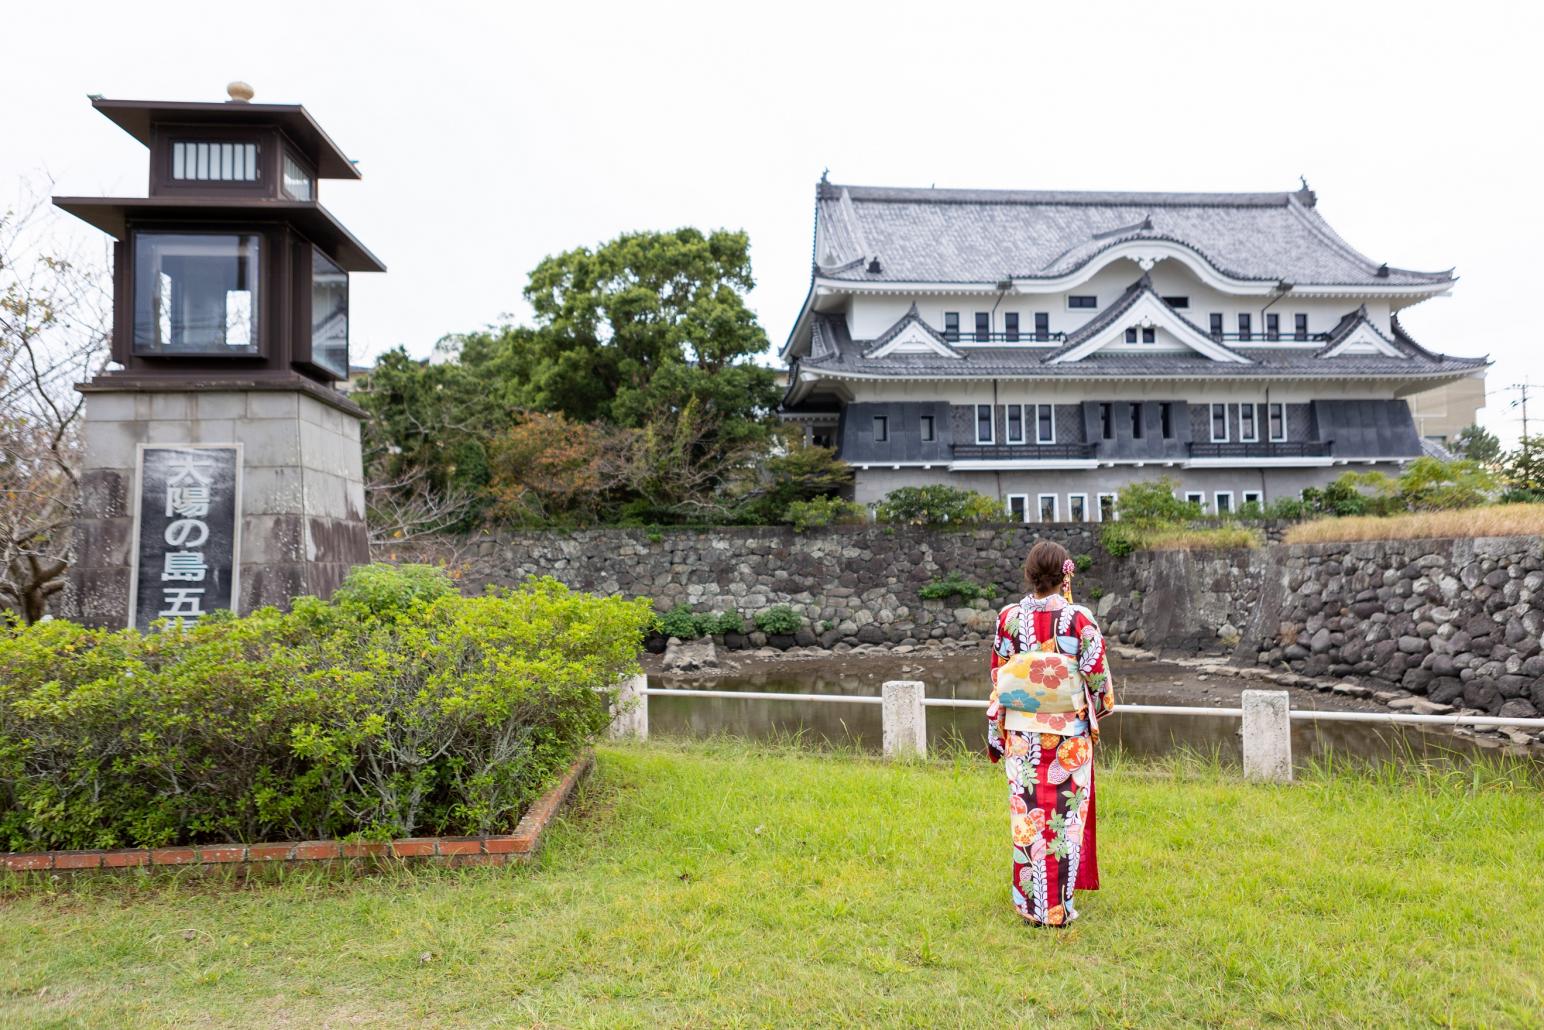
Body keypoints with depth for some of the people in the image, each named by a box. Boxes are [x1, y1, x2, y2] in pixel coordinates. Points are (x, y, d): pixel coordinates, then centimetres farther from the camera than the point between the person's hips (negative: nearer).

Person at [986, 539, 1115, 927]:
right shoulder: (1079, 619, -12)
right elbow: (1097, 676, -5)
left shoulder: (1009, 618, -4)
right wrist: (1101, 707, 17)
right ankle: (1060, 905, 14)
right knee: (1065, 817, 8)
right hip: (1069, 735, -2)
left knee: (1027, 815, 10)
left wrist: (995, 733, 12)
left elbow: (997, 680, 2)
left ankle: (1030, 902, 19)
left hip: (1022, 735, 2)